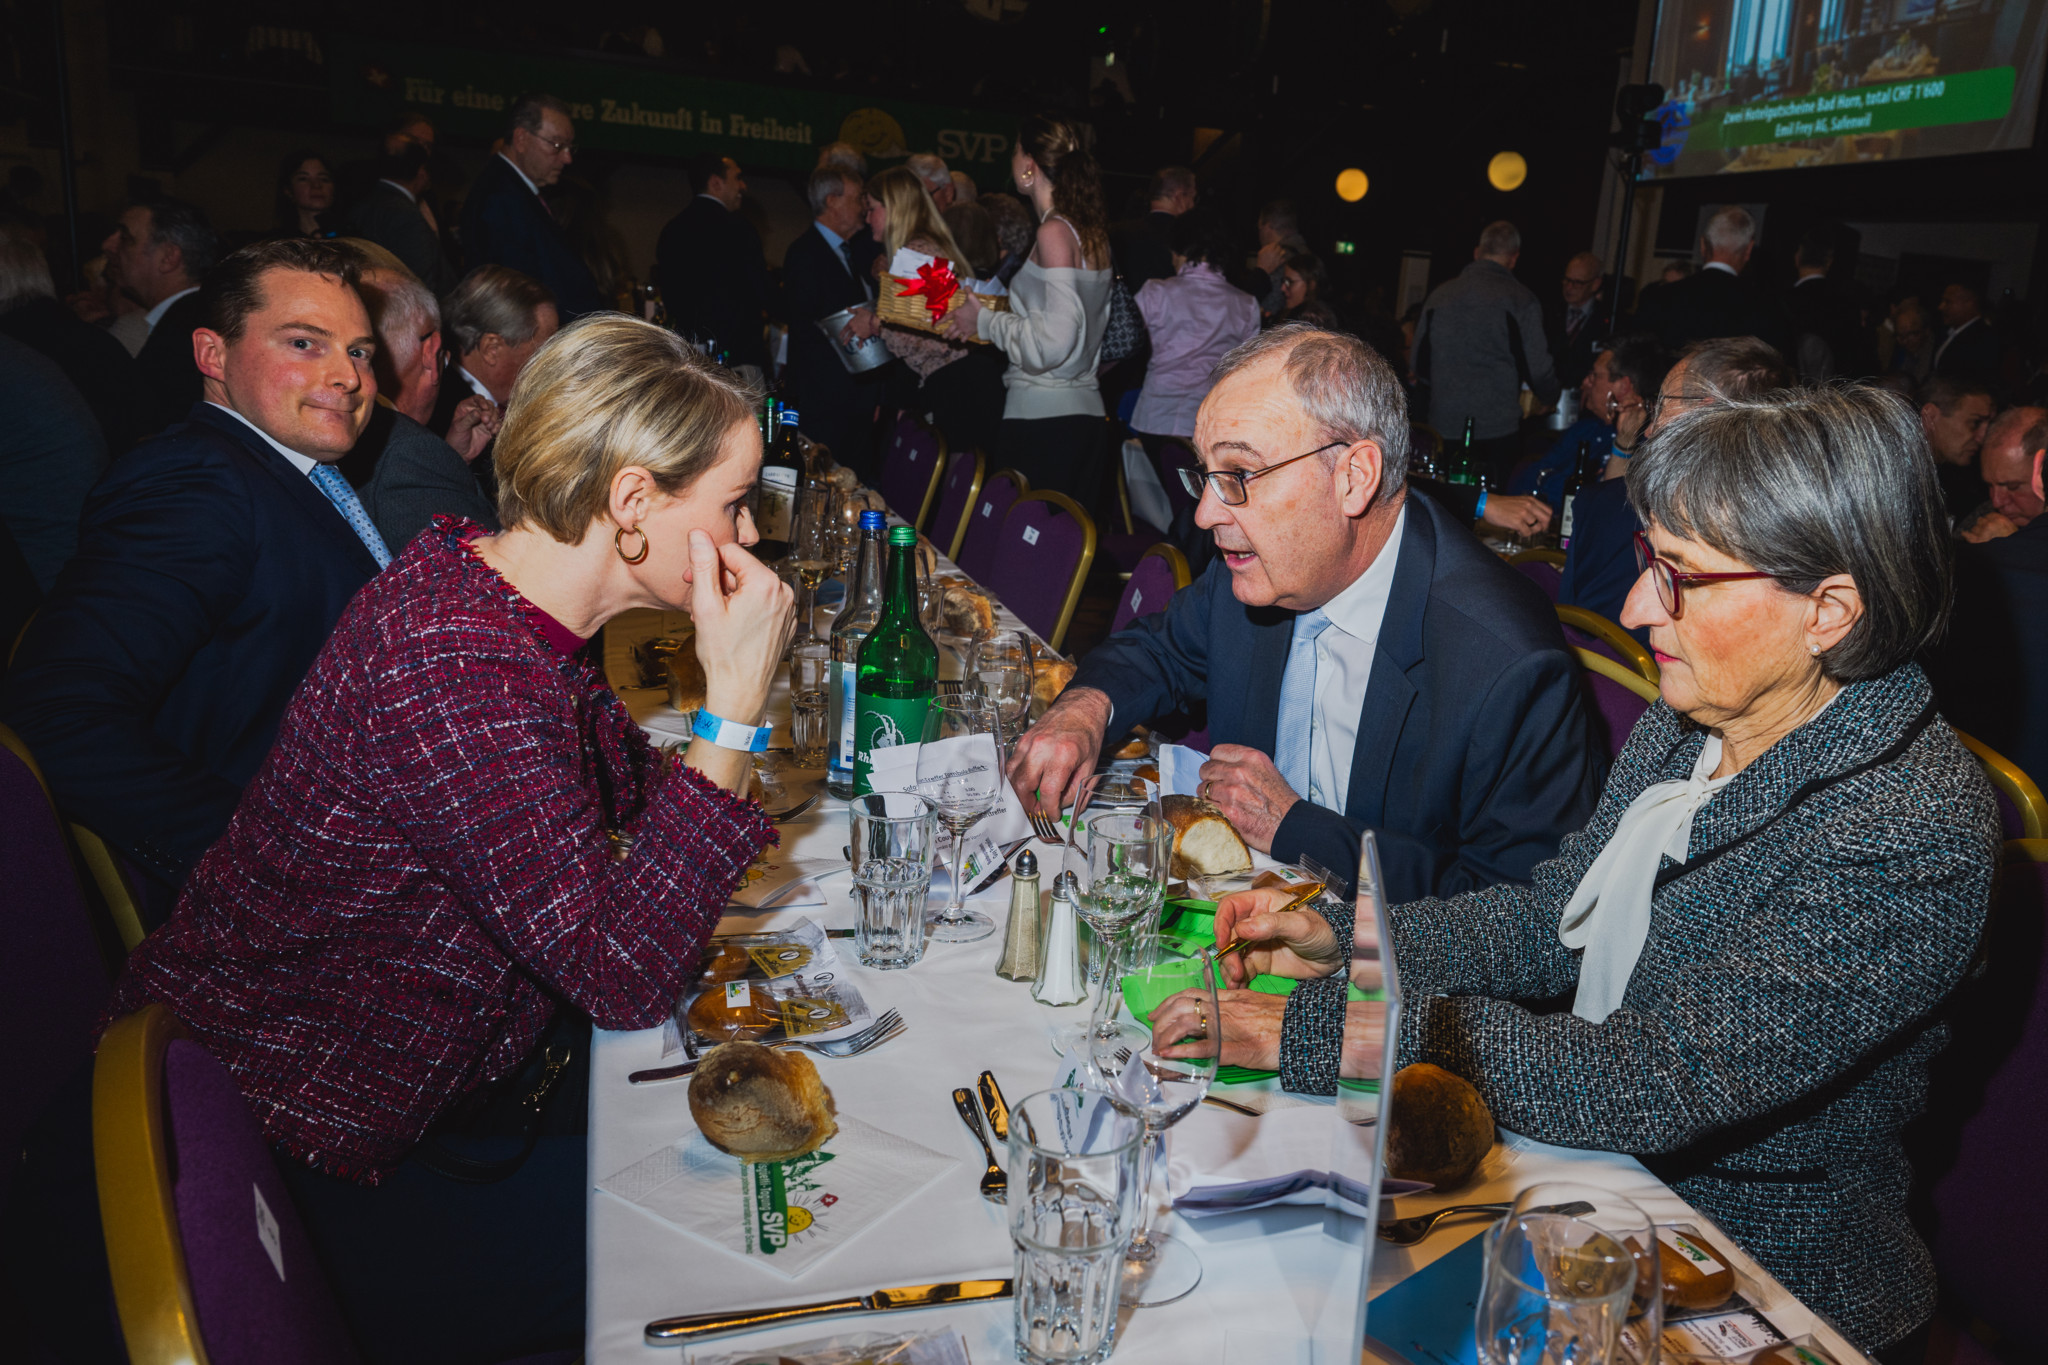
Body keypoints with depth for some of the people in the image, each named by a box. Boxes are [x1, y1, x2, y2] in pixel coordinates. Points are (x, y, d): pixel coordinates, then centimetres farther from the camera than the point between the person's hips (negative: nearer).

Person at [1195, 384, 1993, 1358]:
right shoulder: (1685, 726, -1)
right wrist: (1342, 938, -7)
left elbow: (1657, 1084, -31)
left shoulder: (1915, 833, -26)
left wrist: (1320, 1031, -32)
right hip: (1593, 1166, 6)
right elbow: (1551, 925, 8)